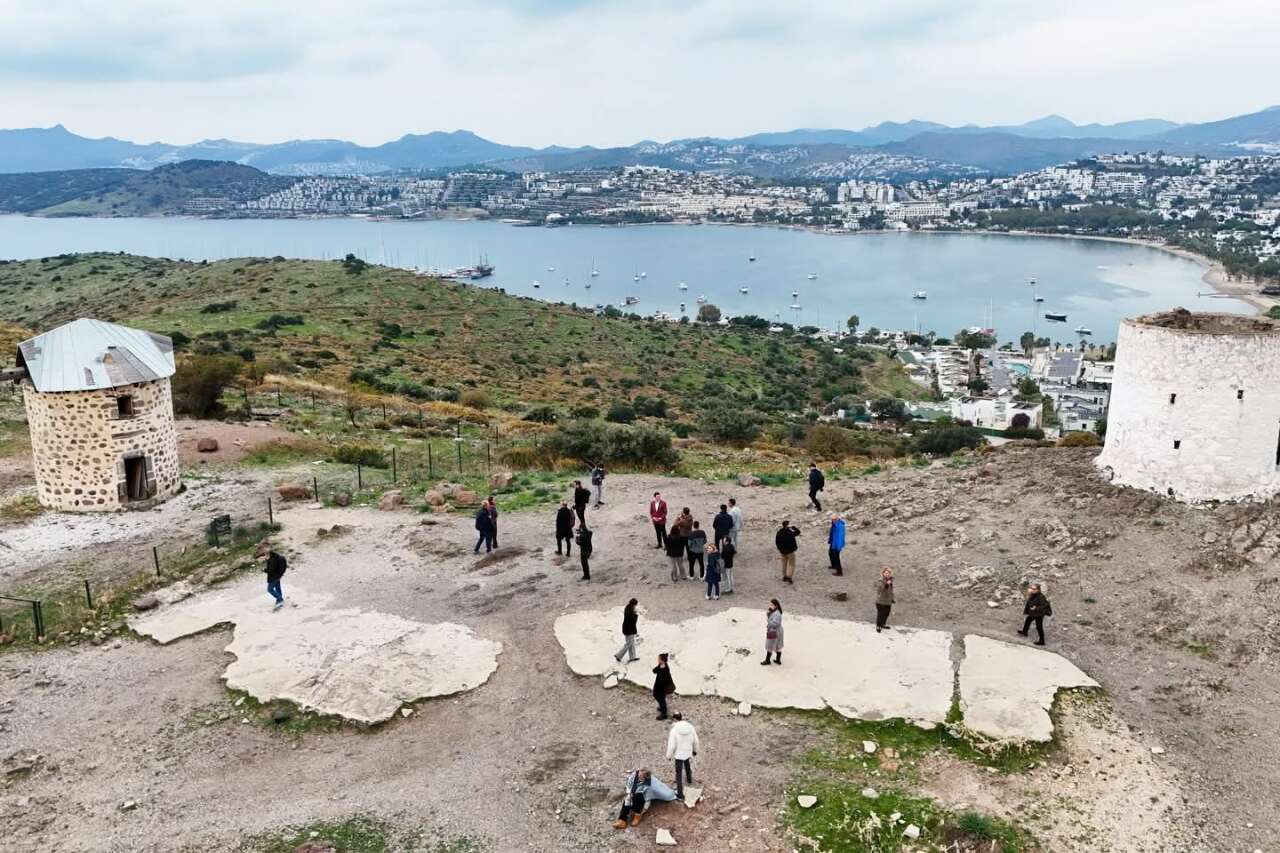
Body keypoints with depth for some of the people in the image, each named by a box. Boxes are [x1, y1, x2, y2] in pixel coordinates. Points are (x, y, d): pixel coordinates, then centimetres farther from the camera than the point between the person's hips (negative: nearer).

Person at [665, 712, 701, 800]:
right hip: (688, 752, 5)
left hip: (679, 755, -4)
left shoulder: (674, 730, -26)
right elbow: (695, 740, -2)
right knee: (687, 766, 34)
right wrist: (695, 750, 16)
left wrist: (669, 756, -2)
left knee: (679, 775, 8)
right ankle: (689, 779, 59)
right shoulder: (690, 726, -15)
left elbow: (671, 745, -19)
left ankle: (680, 794, 11)